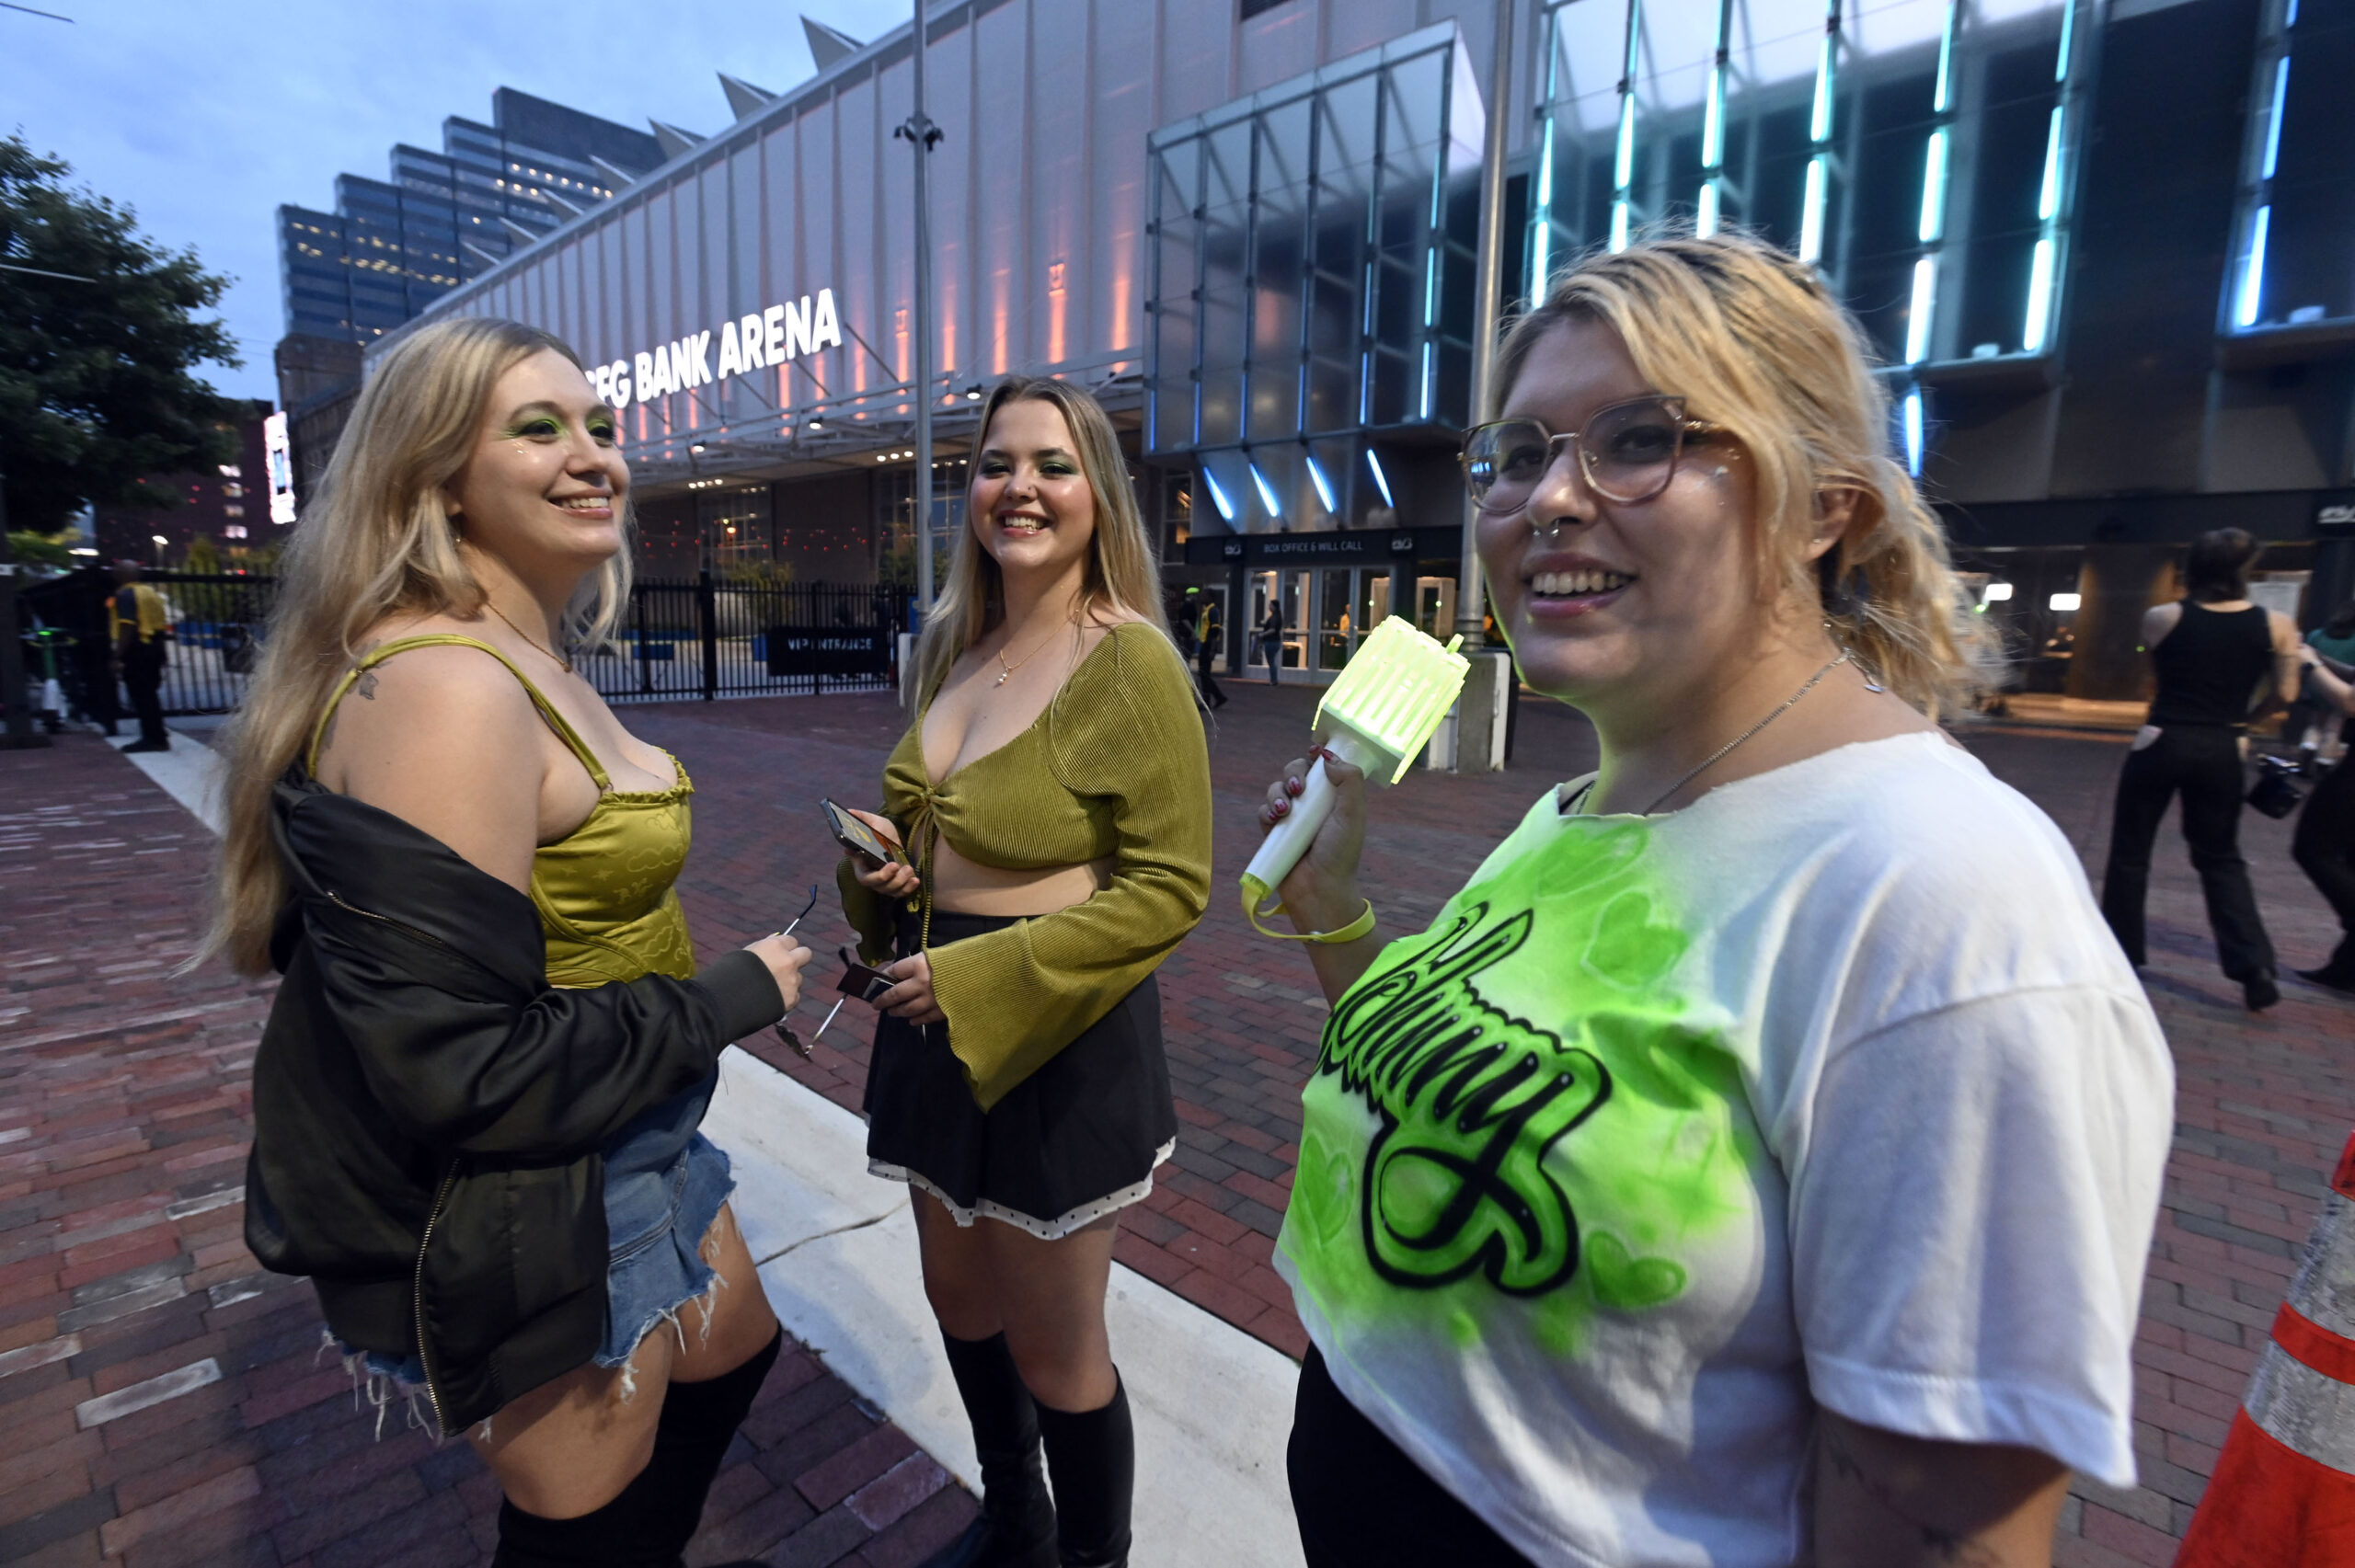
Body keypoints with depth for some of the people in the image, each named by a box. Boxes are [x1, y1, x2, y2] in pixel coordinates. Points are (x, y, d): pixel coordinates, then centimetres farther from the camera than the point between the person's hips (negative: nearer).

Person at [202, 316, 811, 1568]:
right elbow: (456, 1066, -29)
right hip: (522, 1217, -9)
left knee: (732, 1351, 30)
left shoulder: (530, 666, 3)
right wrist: (730, 999, -19)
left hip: (628, 1156, 9)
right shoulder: (446, 689, -27)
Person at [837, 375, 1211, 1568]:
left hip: (1058, 1035, -7)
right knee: (960, 1297, 24)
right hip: (935, 1021, 8)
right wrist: (880, 855, -4)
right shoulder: (958, 652, 6)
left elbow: (1168, 887, -19)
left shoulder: (1129, 659, -17)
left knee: (1052, 1347, 12)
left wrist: (975, 978, -21)